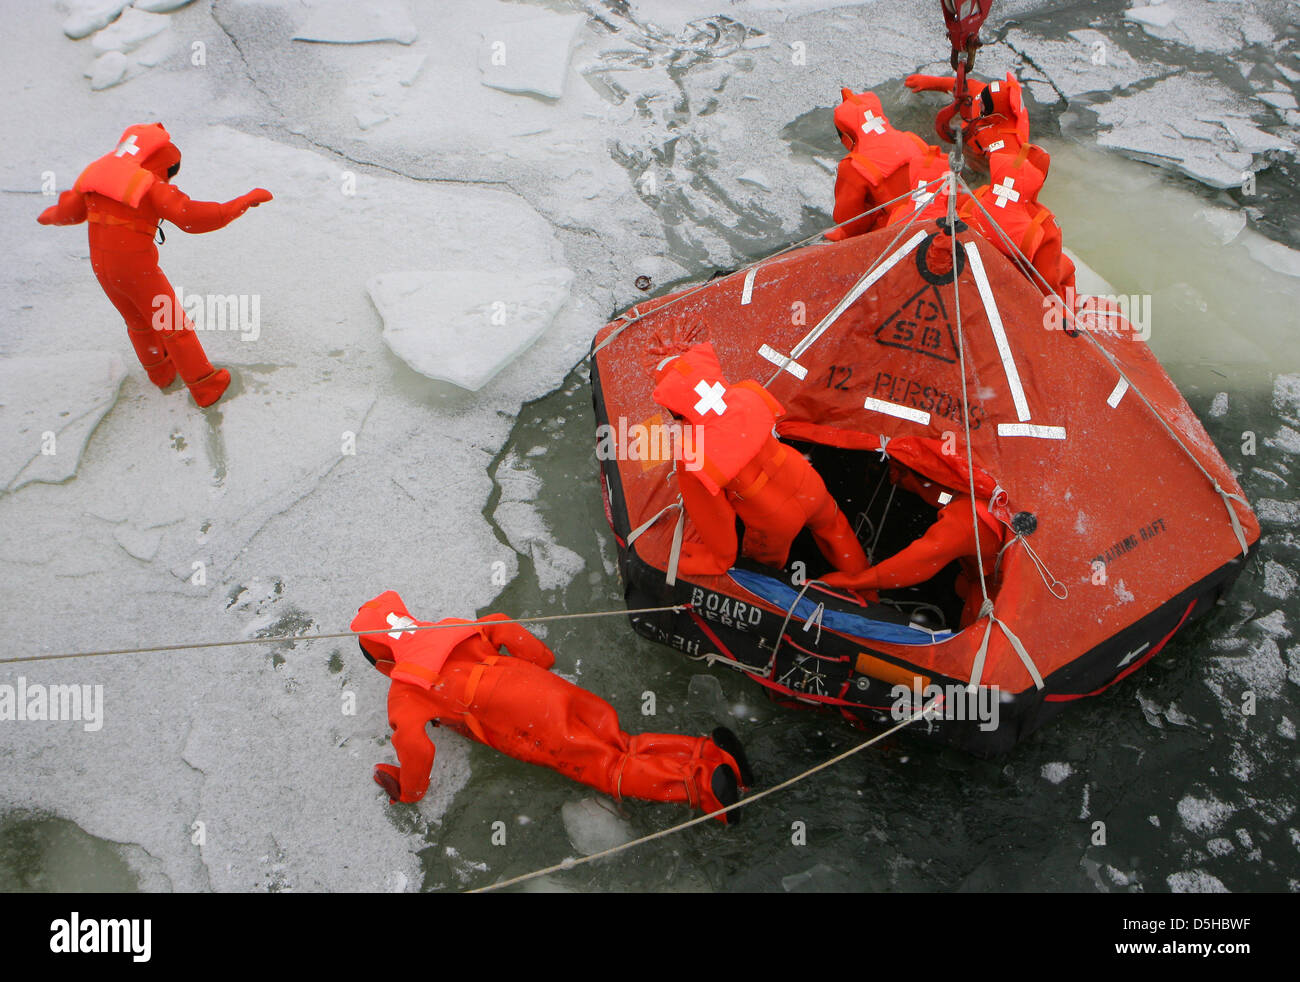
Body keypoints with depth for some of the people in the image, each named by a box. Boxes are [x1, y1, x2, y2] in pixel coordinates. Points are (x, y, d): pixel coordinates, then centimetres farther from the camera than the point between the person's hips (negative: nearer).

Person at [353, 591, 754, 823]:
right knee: (620, 743, 6)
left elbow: (411, 738, -11)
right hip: (548, 688, 7)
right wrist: (540, 661, 36)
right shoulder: (447, 631, 25)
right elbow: (500, 626, 23)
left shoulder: (404, 691, 4)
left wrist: (409, 789, 5)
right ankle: (710, 751, -10)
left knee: (610, 769, -9)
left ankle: (699, 783, -25)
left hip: (529, 726, -7)